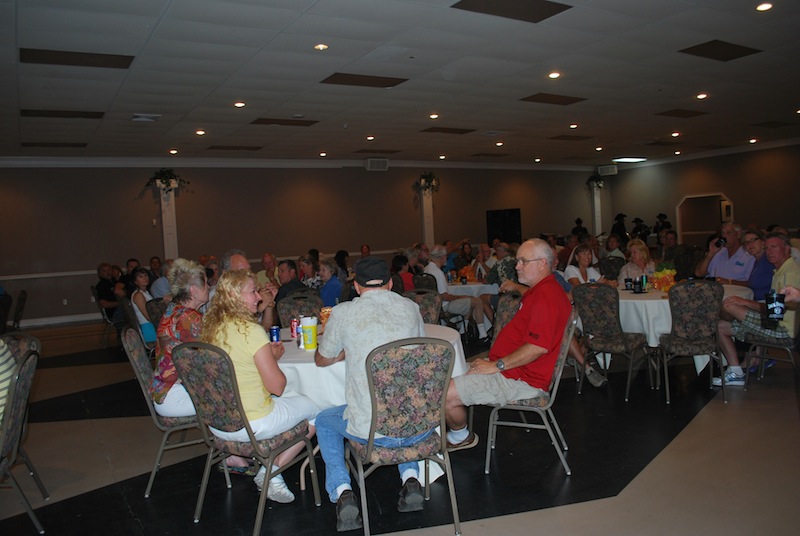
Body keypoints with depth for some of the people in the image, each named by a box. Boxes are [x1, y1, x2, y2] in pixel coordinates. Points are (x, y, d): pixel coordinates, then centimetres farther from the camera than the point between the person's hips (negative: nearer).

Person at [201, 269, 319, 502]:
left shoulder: (210, 327, 2)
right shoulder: (250, 330, -20)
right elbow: (277, 386, -17)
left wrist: (267, 354, 10)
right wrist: (274, 357, 0)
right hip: (251, 425, -8)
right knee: (312, 408, 11)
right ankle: (271, 473, 8)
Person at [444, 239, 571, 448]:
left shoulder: (546, 296, -19)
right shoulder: (538, 291, 18)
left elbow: (538, 347, -28)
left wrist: (496, 365, -20)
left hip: (521, 380, -12)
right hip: (511, 368, 12)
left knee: (445, 395, -18)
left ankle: (461, 436, 10)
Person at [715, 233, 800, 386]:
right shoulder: (780, 271, 20)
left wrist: (746, 302, -21)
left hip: (782, 330, -10)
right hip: (774, 326, 10)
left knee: (728, 305, -19)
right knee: (721, 327, 5)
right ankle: (736, 373, 4)